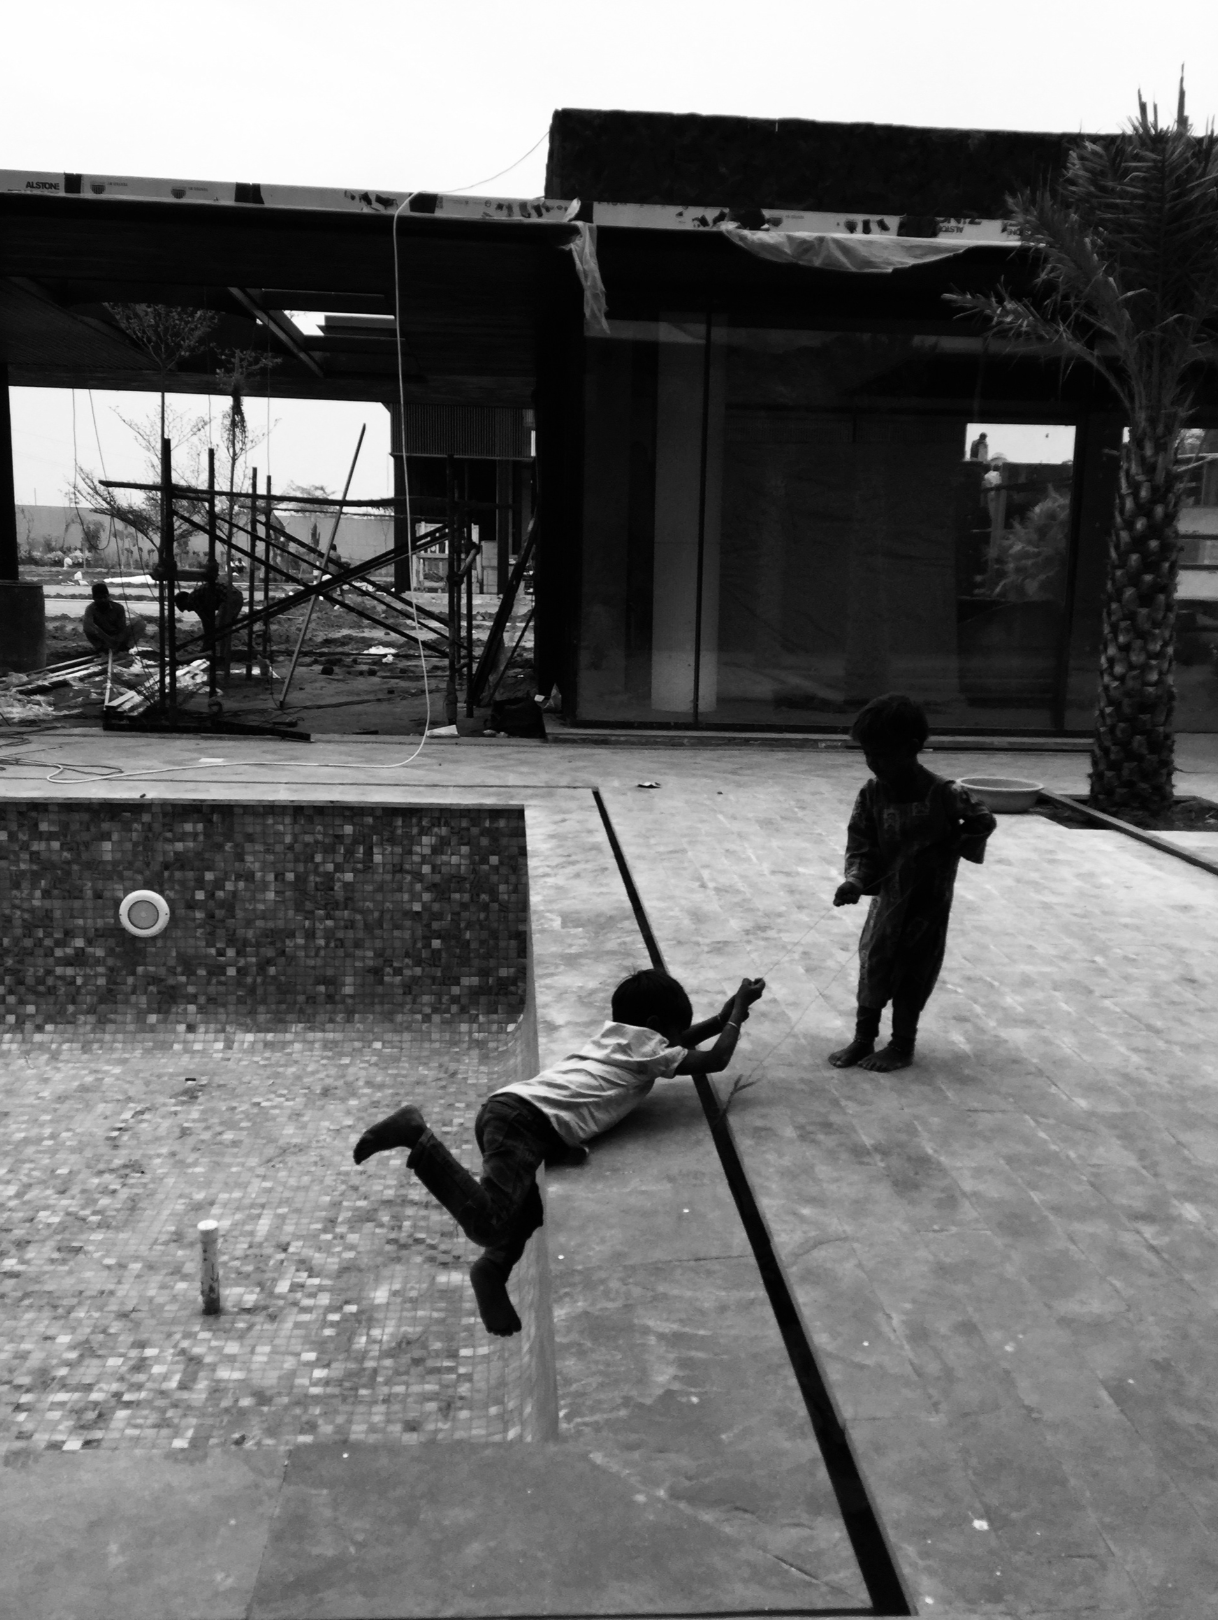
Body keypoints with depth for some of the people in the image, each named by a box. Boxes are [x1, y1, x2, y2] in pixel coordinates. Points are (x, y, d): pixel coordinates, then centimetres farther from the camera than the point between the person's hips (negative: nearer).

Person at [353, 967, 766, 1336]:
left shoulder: (615, 1031, 30)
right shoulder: (648, 1048, 9)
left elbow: (674, 1043, 47)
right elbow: (715, 1060, 13)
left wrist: (722, 1017, 42)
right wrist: (737, 1013, 25)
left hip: (506, 1105, 9)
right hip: (529, 1120, -9)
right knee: (489, 1225, -21)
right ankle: (418, 1136, -23)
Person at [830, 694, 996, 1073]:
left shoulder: (944, 794, -21)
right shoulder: (872, 793, -9)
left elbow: (983, 823, -5)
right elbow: (861, 845, -7)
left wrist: (950, 847, -15)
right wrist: (855, 880, -22)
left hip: (928, 899, -4)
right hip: (888, 894, 4)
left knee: (913, 971, 8)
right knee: (872, 966, 11)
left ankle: (903, 1045, 26)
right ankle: (863, 1040, 27)